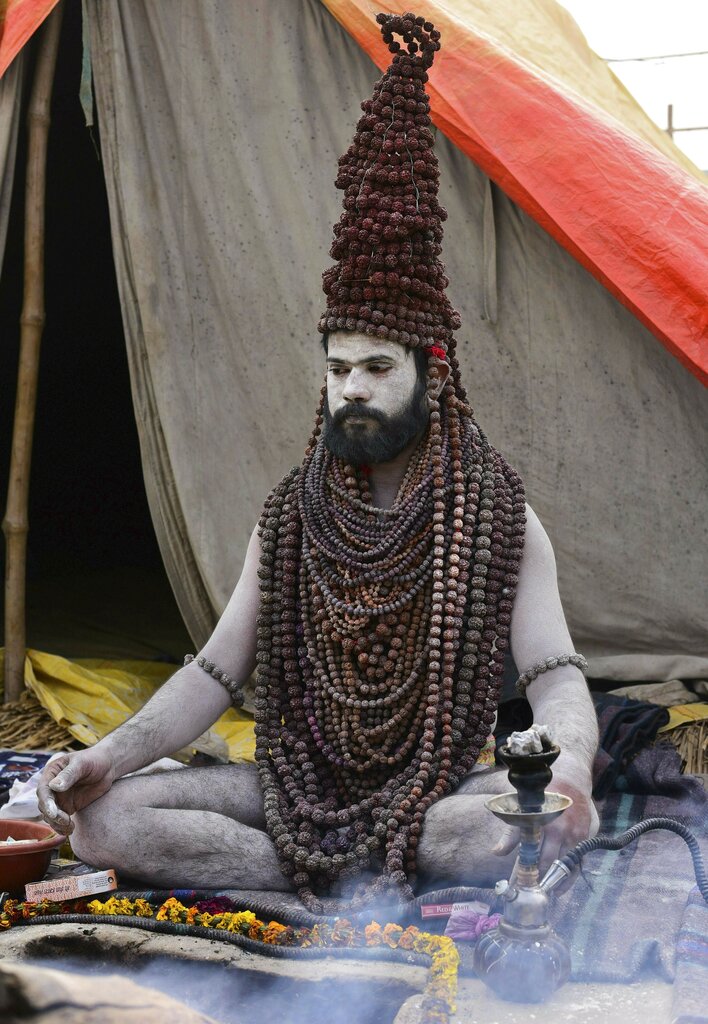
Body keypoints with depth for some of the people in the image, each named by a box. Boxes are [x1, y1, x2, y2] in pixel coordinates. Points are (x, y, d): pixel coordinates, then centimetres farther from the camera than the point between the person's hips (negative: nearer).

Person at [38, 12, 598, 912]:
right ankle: (374, 874, -22)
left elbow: (556, 677, -13)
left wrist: (567, 764, -38)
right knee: (101, 822, -19)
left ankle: (327, 867, -22)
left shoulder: (500, 519, -7)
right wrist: (108, 757, -15)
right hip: (297, 782, 3)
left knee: (558, 821, -36)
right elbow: (215, 672, 2)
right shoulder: (289, 518, 1)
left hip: (440, 786, -2)